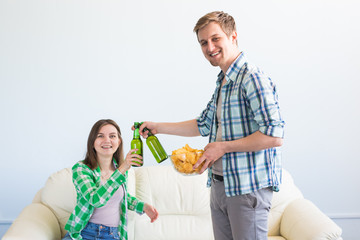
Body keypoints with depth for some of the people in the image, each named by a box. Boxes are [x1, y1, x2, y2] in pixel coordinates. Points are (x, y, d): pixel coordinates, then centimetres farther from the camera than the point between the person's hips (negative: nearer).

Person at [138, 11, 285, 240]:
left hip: (248, 186, -9)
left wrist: (223, 146, -18)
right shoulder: (223, 82, 14)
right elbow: (204, 124, 24)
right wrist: (158, 127, 21)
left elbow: (274, 135, -23)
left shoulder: (252, 78, -16)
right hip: (220, 184, 9)